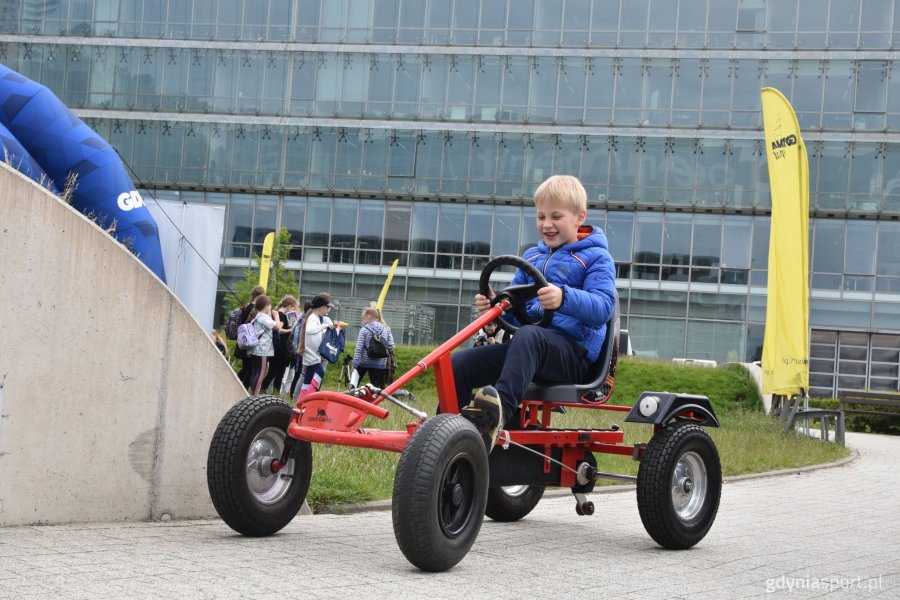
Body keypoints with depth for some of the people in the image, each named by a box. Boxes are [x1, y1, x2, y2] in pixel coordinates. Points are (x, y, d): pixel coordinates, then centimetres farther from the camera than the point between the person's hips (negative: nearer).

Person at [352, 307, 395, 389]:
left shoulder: (364, 330, -7)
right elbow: (391, 346, 0)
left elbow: (358, 348, -12)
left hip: (363, 363, -3)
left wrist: (355, 364, -12)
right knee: (376, 387, 4)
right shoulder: (386, 329, 4)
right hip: (379, 364, 3)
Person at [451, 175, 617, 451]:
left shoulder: (595, 258, 4)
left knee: (528, 336, -41)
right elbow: (516, 311, 25)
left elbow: (603, 307, -14)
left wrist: (564, 298, -34)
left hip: (573, 352, -7)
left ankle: (500, 411, -61)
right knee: (458, 363, -13)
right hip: (528, 346, 7)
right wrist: (495, 305, 0)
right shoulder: (531, 257, 24)